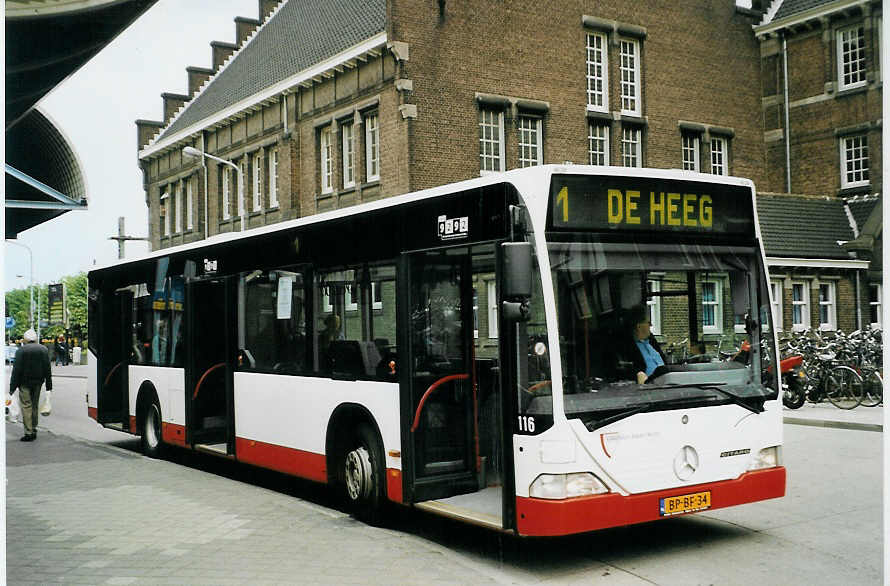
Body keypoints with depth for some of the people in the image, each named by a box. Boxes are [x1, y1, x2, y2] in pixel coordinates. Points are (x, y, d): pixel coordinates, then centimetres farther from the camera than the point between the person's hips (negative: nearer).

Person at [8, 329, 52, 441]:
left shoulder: (21, 350, -8)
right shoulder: (44, 349, 5)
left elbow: (16, 370, -9)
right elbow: (47, 369, 6)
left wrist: (12, 386, -7)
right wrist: (48, 384, 10)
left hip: (25, 382, -4)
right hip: (38, 382, 4)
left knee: (26, 406, -3)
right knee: (35, 405, 14)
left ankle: (29, 432, -7)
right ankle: (34, 430, 19)